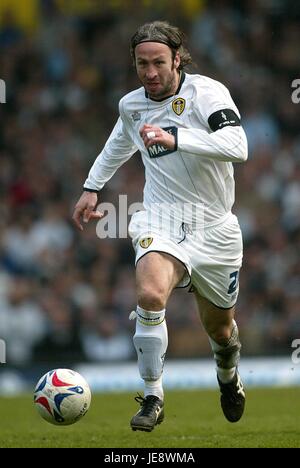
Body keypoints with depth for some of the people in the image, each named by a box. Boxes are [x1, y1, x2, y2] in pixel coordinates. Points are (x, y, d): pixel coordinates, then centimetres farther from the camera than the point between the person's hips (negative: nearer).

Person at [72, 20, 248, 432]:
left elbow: (238, 147, -29)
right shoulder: (131, 105, 5)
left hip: (214, 224, -2)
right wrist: (92, 187, 30)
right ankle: (153, 398, -17)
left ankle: (228, 377, 50)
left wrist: (174, 138, -37)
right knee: (150, 293, -30)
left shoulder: (207, 93, -12)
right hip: (162, 217, 2)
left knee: (219, 328, 13)